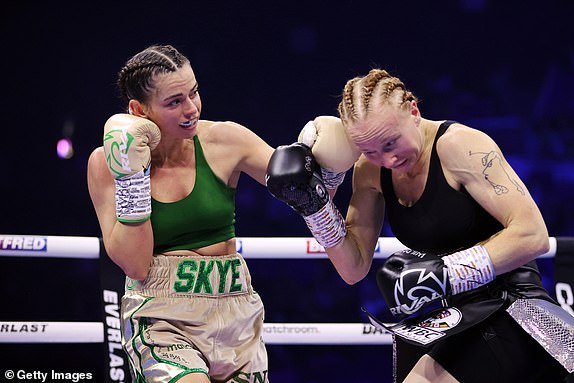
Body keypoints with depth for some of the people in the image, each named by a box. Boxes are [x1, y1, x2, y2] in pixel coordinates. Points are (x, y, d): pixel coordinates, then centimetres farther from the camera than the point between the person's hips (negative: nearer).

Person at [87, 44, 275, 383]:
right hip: (159, 319, -3)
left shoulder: (223, 141, -4)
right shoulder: (105, 164, -5)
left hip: (234, 314, 3)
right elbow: (135, 265, -10)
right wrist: (132, 174, -15)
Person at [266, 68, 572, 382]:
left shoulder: (461, 145, -18)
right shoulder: (370, 170, 1)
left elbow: (533, 235, -23)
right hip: (432, 317, 7)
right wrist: (313, 203, -8)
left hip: (501, 308, -7)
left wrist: (443, 273, -28)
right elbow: (354, 268, 4)